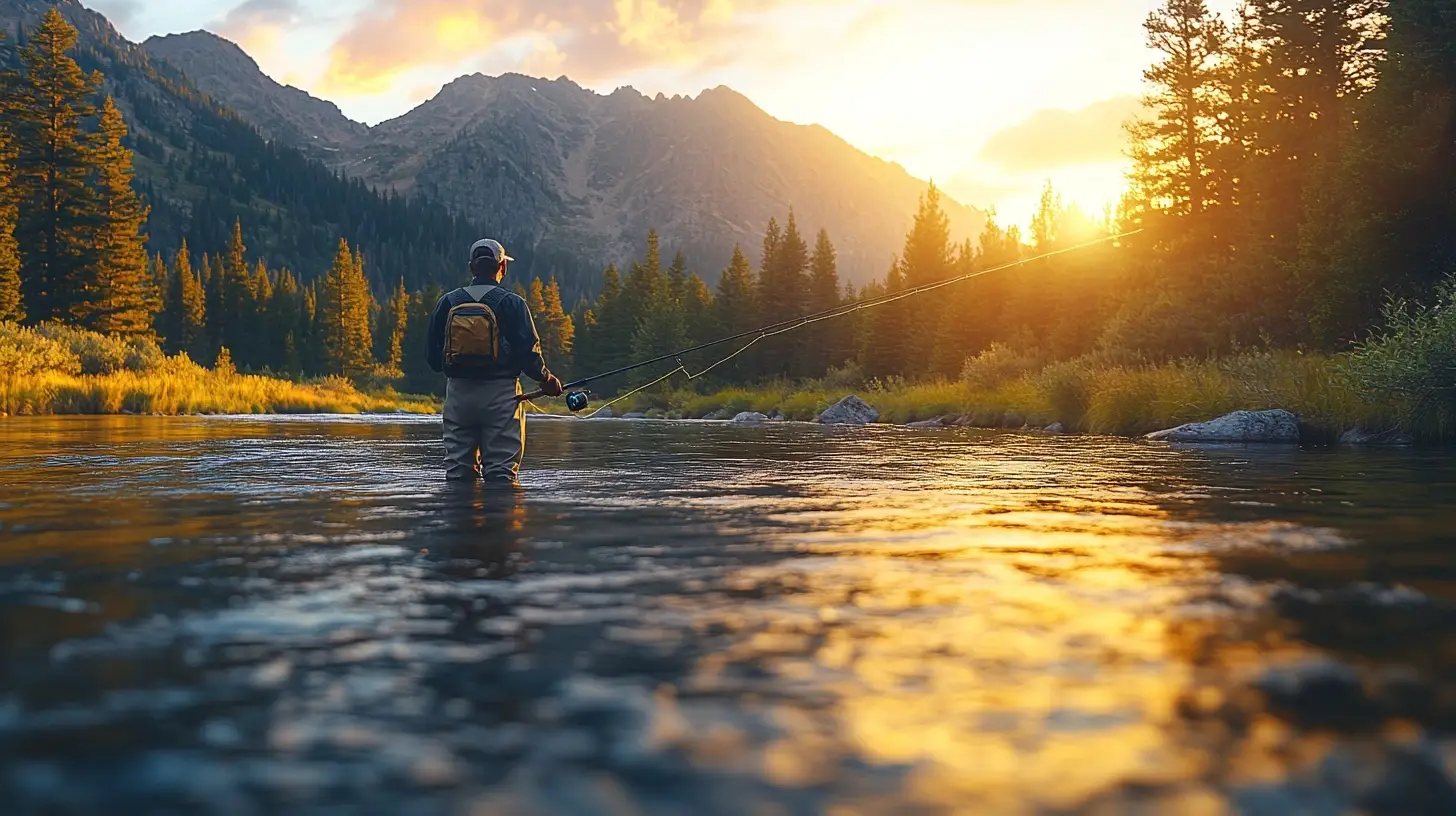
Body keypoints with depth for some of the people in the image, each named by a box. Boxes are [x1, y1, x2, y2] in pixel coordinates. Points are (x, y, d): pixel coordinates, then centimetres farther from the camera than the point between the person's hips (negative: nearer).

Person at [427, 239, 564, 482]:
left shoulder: (448, 302, 6)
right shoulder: (511, 302, -5)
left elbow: (434, 355, 9)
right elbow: (529, 351, -8)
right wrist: (547, 380, 9)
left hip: (458, 393, 4)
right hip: (500, 394, -4)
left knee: (458, 469, 8)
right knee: (501, 471, -1)